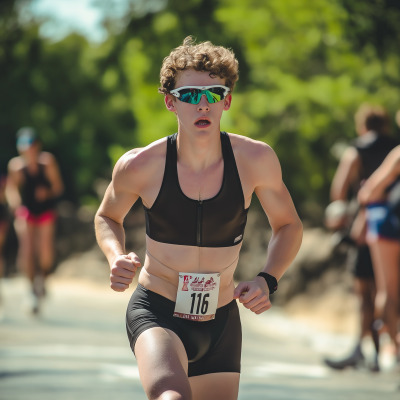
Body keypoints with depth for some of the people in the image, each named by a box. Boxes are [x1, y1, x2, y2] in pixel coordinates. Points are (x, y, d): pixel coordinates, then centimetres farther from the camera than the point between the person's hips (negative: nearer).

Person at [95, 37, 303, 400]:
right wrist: (117, 258, -12)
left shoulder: (255, 159, -10)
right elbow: (107, 217, 9)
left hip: (221, 320, 4)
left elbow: (288, 225, 7)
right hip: (155, 312, -4)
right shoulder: (140, 166, -13)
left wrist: (267, 280, -11)